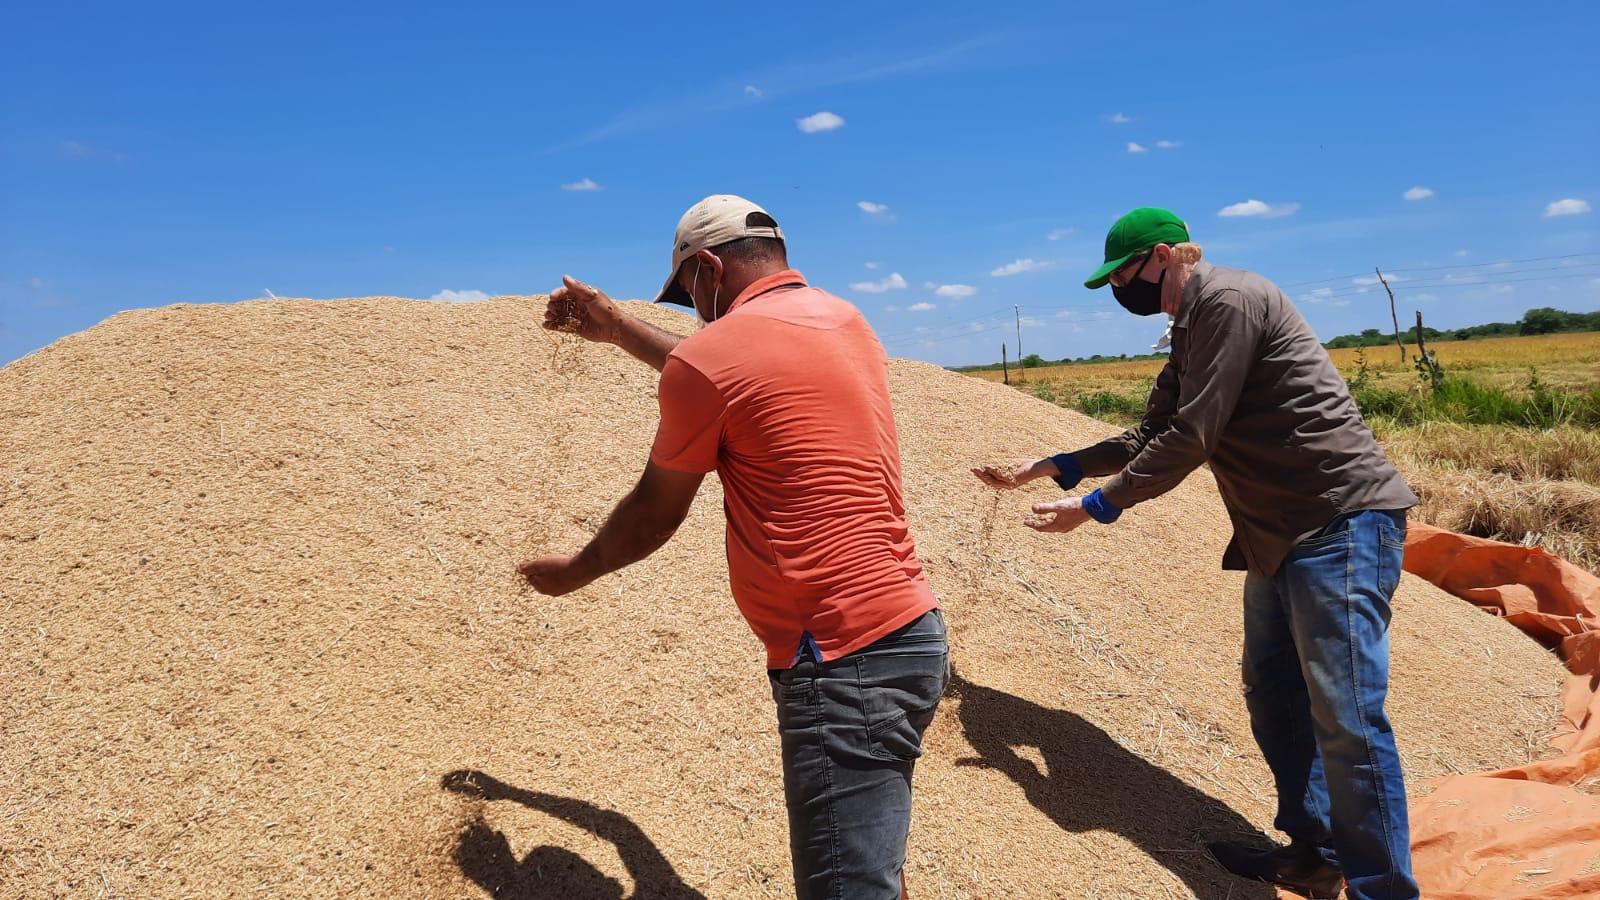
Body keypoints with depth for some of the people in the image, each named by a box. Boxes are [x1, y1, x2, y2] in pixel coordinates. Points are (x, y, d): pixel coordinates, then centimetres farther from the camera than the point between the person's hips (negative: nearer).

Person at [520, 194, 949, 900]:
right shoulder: (846, 319, 13)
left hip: (841, 663, -9)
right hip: (911, 629, 9)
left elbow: (653, 515, 2)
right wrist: (618, 329, 38)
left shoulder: (708, 353, -10)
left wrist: (570, 574, 21)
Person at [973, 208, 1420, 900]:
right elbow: (1149, 438, 21)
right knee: (1273, 700, 15)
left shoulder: (1228, 299, -14)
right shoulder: (1192, 332, 18)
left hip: (1342, 522, -10)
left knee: (1345, 718, -8)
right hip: (1280, 535, 11)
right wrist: (1045, 468, 16)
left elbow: (1191, 439, -19)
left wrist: (1095, 506, -12)